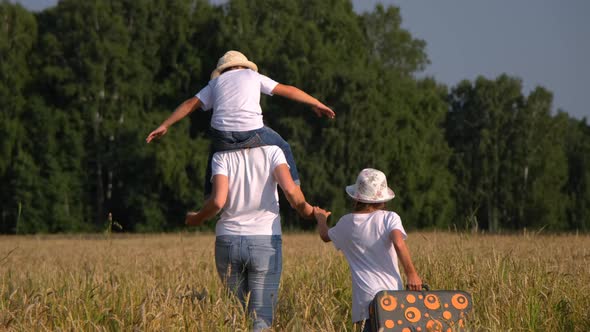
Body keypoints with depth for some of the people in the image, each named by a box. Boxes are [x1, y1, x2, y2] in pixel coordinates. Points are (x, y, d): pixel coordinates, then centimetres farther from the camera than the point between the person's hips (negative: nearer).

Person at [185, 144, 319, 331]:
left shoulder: (221, 156, 1)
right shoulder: (271, 151, -1)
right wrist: (307, 211, 5)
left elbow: (218, 201, -10)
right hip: (265, 240, -1)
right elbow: (290, 190, -14)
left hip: (228, 240, 1)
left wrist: (197, 219, 8)